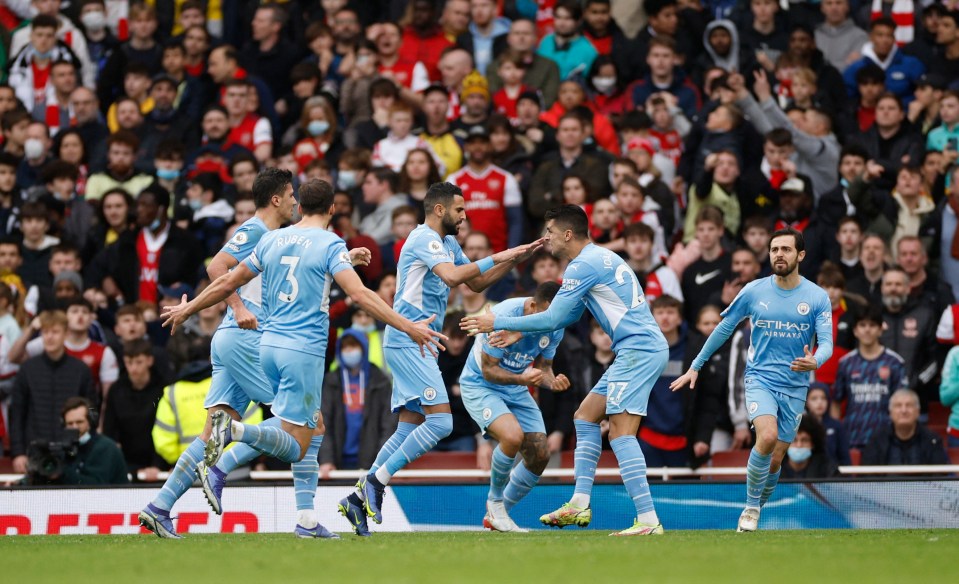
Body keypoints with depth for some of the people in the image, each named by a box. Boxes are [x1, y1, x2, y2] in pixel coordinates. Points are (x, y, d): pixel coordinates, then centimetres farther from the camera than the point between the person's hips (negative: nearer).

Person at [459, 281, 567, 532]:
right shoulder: (503, 317, -28)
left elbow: (543, 367, 5)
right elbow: (488, 370, -23)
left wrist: (552, 382, -19)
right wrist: (522, 378, -41)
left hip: (517, 390, 7)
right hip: (480, 386, -7)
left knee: (540, 455, -4)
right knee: (512, 436, -31)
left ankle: (497, 514, 17)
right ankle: (495, 501, -6)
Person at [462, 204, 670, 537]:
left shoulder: (584, 265, -11)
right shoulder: (599, 258, 21)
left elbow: (552, 319, -12)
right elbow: (567, 317, 28)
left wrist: (499, 323, -3)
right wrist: (518, 331, 24)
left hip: (639, 350, -11)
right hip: (638, 350, 11)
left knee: (620, 431, -15)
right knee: (586, 416, 14)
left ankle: (648, 520, -21)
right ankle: (580, 505, 10)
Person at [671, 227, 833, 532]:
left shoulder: (817, 297, -3)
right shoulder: (754, 291, -2)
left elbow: (827, 343, -9)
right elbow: (724, 328, 9)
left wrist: (814, 361, -33)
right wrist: (695, 367, 11)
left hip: (795, 386, 1)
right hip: (759, 378, -1)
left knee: (775, 459, 3)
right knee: (767, 437, -26)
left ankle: (755, 512, 26)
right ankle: (751, 507, -10)